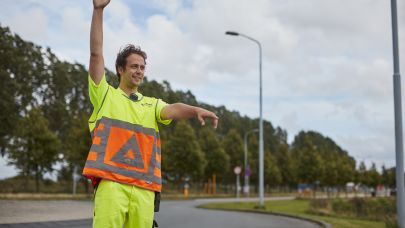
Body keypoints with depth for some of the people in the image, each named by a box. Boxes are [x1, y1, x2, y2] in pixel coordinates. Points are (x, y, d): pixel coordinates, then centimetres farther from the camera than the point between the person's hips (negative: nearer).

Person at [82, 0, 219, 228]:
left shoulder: (152, 104, 20)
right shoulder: (105, 95, 13)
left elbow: (173, 109, 0)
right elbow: (96, 53, 5)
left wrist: (196, 110, -23)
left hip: (145, 188, 3)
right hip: (111, 182, -3)